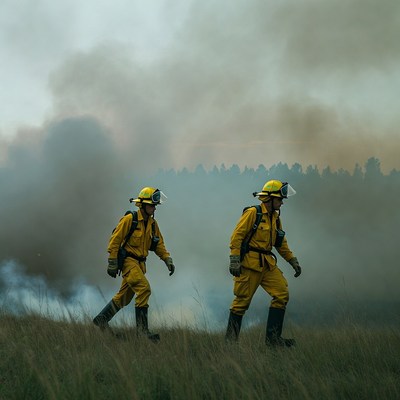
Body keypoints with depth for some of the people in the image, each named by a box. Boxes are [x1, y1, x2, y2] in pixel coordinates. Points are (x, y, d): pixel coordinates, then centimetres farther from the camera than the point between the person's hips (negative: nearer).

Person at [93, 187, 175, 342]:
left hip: (140, 263, 8)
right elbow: (115, 241, -11)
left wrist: (168, 260, 0)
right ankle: (142, 329, -22)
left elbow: (159, 245, 15)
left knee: (124, 297, 13)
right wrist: (112, 264, -13)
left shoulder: (152, 224, 10)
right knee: (144, 289, -22)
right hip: (128, 260, -8)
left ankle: (101, 319, 29)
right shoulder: (129, 220, -12)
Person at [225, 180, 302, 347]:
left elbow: (281, 244, 23)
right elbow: (237, 236, -13)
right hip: (249, 263, -8)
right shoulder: (252, 213, -10)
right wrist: (234, 260, -19)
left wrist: (293, 261, 18)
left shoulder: (276, 218, 14)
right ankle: (231, 337, 9)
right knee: (242, 300, -3)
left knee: (282, 294, -4)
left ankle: (273, 337, -1)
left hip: (267, 264, 8)